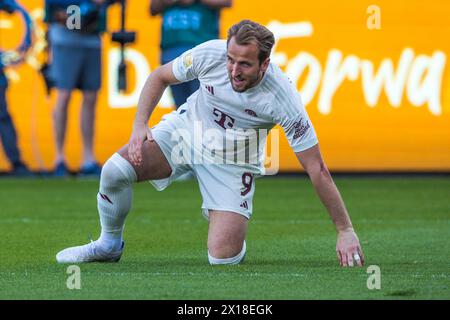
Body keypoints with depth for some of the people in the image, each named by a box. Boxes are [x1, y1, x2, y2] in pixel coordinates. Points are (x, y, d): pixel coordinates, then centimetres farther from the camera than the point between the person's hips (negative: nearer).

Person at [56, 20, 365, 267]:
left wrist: (346, 231, -24)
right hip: (186, 130, 2)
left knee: (223, 258, -19)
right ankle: (110, 244, 8)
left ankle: (232, 227, 20)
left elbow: (317, 169, -25)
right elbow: (160, 76, -3)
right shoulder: (210, 54, -25)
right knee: (114, 170, -22)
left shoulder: (284, 99, -31)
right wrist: (140, 125, -16)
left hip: (232, 161, -2)